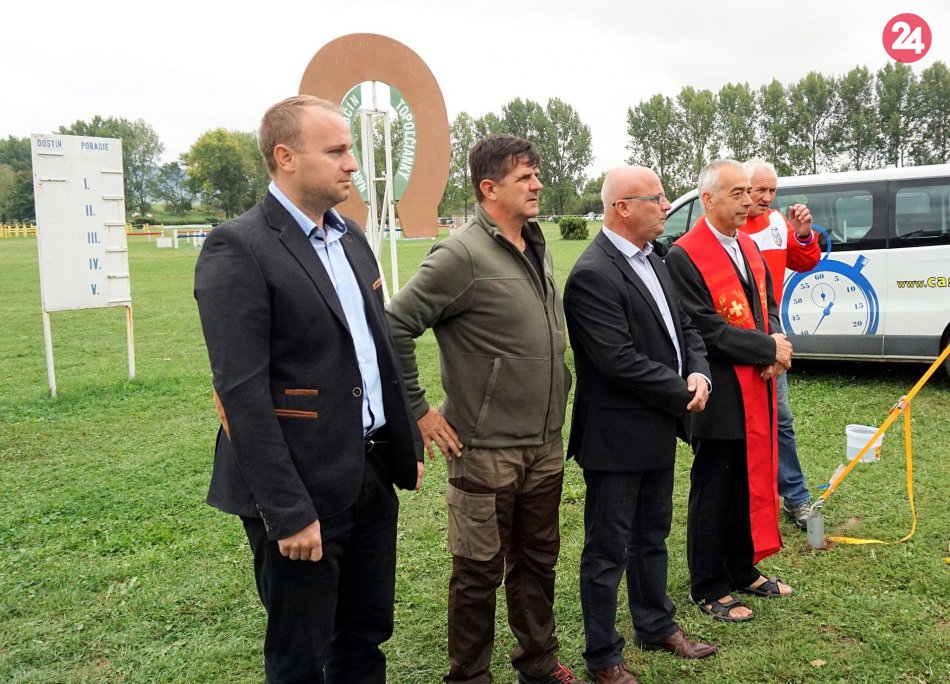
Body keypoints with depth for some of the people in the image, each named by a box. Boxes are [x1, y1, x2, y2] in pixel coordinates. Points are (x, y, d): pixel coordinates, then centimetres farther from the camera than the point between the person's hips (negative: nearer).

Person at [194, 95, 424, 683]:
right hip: (301, 487, -7)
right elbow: (242, 392, -19)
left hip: (372, 473, 7)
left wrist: (408, 444, 15)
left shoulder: (351, 236, 10)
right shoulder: (238, 249, -15)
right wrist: (289, 512, -20)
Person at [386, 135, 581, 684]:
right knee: (481, 571, 7)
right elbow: (395, 326, -18)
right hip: (487, 449, -7)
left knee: (538, 560, 19)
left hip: (546, 443, 7)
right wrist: (418, 410, -15)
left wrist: (557, 405, 16)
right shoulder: (463, 255, -15)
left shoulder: (539, 248, 9)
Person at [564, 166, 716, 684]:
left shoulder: (651, 260, 9)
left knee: (652, 538, 24)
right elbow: (619, 360, -25)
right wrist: (682, 394, -14)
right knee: (608, 551, 6)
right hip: (617, 438, -9)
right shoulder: (592, 275, -21)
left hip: (658, 431, 9)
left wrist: (698, 373, -7)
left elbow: (684, 326, 13)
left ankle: (657, 626, 42)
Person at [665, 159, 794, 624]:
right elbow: (705, 329, -19)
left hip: (757, 392, 8)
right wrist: (768, 349, -15)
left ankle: (743, 571, 35)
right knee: (714, 493, 5)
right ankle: (709, 589, 20)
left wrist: (777, 346, -5)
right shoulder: (684, 256, -15)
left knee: (752, 485, 18)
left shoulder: (748, 246, 11)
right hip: (721, 396, -8)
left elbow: (767, 306, 16)